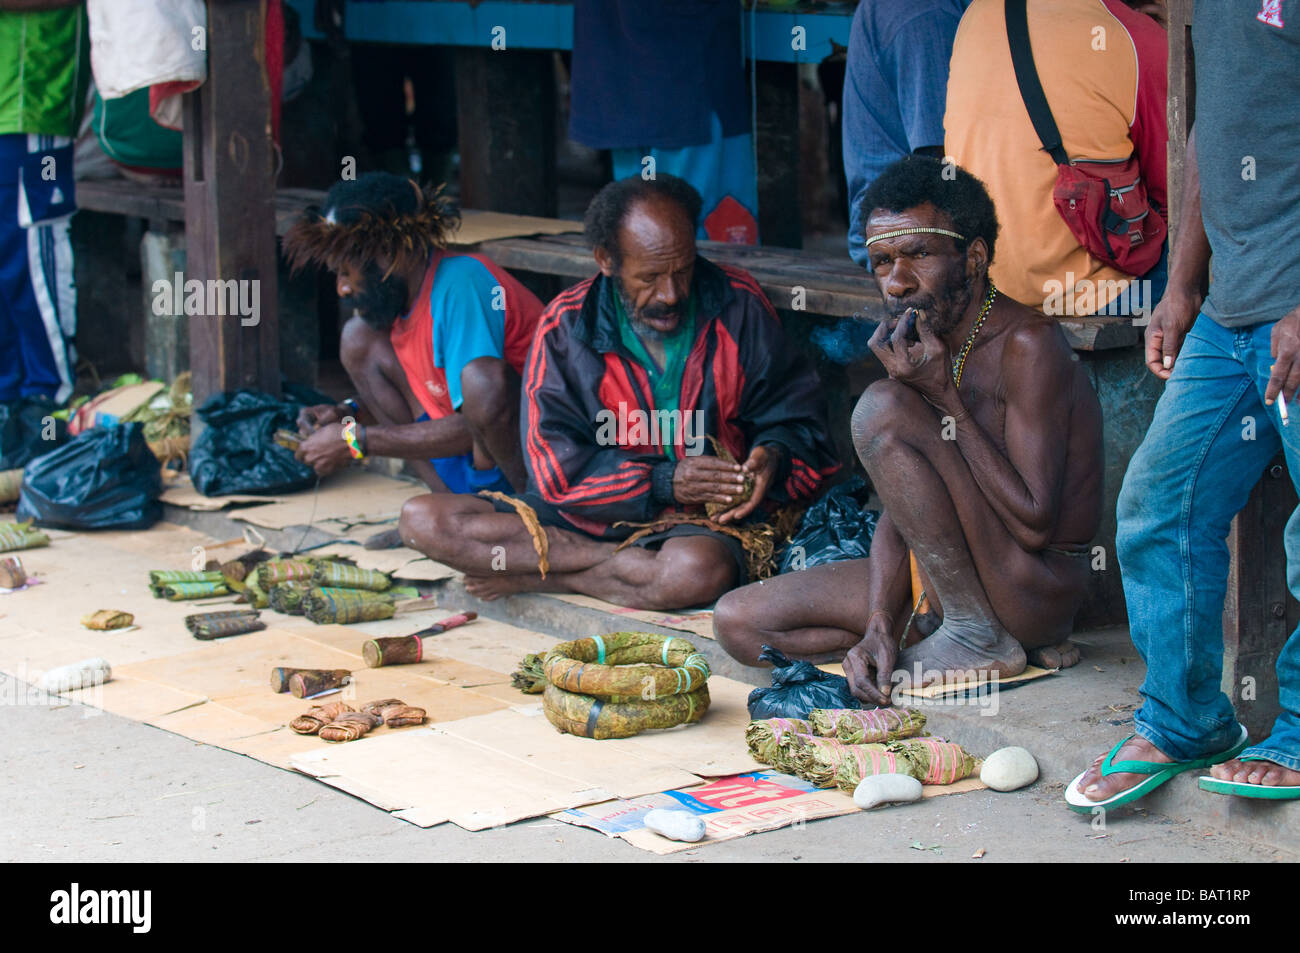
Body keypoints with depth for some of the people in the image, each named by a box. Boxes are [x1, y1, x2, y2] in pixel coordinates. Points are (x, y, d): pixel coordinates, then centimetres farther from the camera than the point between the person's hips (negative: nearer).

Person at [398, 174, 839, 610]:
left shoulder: (737, 306, -2)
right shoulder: (566, 326, -4)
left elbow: (796, 416, 6)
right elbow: (555, 465, -8)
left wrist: (773, 455, -18)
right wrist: (663, 482, -20)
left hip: (698, 522, -2)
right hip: (588, 516, 2)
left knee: (701, 571, -41)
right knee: (422, 519, -18)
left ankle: (530, 576, -18)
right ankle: (633, 565, -20)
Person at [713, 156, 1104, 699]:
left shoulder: (1027, 345, -17)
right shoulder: (918, 346, 8)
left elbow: (1034, 524, -23)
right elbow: (901, 506, 6)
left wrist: (945, 399, -22)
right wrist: (879, 627, -10)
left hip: (1041, 589, -9)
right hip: (939, 583, 9)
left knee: (882, 410, -22)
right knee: (738, 622, -1)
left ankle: (977, 636, -13)